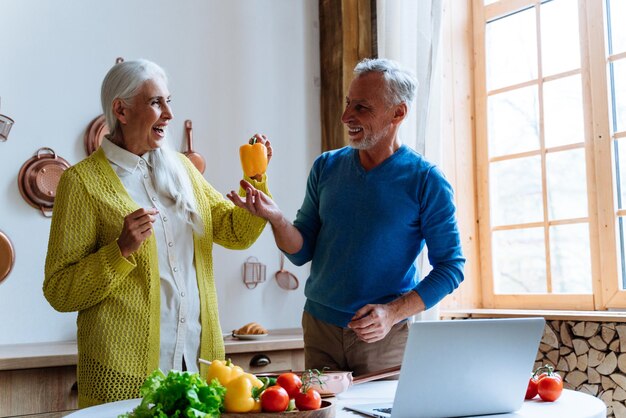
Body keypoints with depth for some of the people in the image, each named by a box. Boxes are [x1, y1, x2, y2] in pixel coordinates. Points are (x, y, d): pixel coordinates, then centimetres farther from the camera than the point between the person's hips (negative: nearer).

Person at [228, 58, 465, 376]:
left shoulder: (426, 182, -8)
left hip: (386, 338, -3)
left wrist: (393, 313, -17)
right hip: (319, 326, 3)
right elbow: (301, 252, 5)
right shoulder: (326, 167, 3)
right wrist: (276, 218, -15)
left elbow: (451, 266, -6)